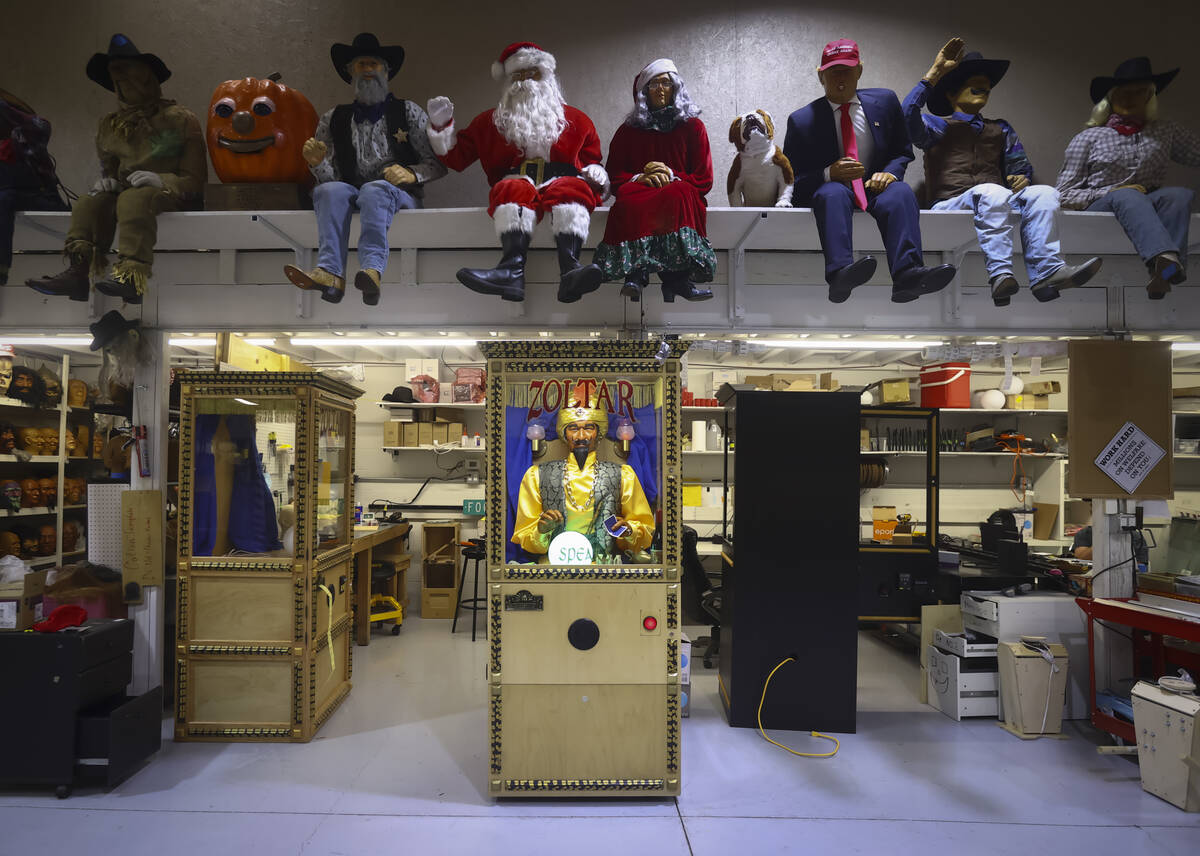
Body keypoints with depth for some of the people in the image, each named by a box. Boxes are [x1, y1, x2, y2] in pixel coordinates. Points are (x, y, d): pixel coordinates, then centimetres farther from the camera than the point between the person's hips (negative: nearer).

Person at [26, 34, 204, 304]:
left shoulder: (180, 119, 3)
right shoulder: (110, 126, 22)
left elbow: (194, 179, -4)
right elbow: (109, 169, 29)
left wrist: (161, 180, -22)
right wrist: (105, 182, 4)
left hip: (171, 195, -6)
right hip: (125, 189, 6)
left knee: (134, 199, -36)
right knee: (89, 203, -22)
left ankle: (131, 276, -51)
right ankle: (77, 272, -35)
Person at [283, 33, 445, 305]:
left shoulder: (408, 112, 15)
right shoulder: (334, 119, 19)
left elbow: (439, 163, 8)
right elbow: (329, 176, 15)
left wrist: (412, 174, -12)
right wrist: (317, 162, -8)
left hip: (399, 194, -2)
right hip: (352, 194, 2)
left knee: (375, 189, -34)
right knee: (329, 190, -29)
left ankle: (372, 270, -54)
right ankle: (330, 273, -46)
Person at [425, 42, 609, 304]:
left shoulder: (575, 119, 28)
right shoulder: (490, 121, 27)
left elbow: (591, 159, 27)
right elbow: (456, 157, 27)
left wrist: (596, 173, 4)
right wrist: (442, 125, 13)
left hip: (561, 179, 0)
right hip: (516, 181, 0)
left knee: (572, 189, -36)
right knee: (516, 190, -37)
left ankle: (569, 267, -60)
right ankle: (513, 268, -59)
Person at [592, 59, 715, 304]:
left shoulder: (692, 126, 18)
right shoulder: (628, 129, 21)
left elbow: (704, 180, 11)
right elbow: (613, 175, 15)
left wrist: (672, 176, -7)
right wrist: (640, 178, -6)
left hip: (679, 194, -1)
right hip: (640, 191, 1)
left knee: (678, 194, -38)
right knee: (629, 199, -36)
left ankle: (677, 278, -48)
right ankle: (635, 274, -51)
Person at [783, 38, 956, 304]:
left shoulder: (885, 101, 15)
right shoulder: (802, 121, 6)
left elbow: (903, 152, 20)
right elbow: (791, 180, 3)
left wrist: (889, 172, -6)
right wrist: (829, 174, -17)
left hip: (875, 187, 2)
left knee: (901, 192, -31)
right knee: (833, 192, -37)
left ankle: (907, 274, -54)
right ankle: (840, 272, -60)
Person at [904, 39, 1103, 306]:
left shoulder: (1001, 129, 34)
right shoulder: (939, 125, 18)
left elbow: (1021, 167, 29)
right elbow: (908, 114, -4)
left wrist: (1021, 179, 4)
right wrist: (936, 71, 0)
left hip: (994, 203, 5)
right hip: (950, 203, -5)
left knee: (1044, 192, -24)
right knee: (991, 192, -36)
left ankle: (1047, 271, -40)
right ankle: (1000, 274, -48)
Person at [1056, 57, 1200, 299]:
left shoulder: (1165, 131, 23)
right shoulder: (1089, 138, 13)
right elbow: (1065, 194, 4)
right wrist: (1110, 193, -9)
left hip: (1150, 208, 3)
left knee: (1180, 193, -29)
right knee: (1127, 195, -35)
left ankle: (1163, 271, -49)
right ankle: (1167, 260, -61)